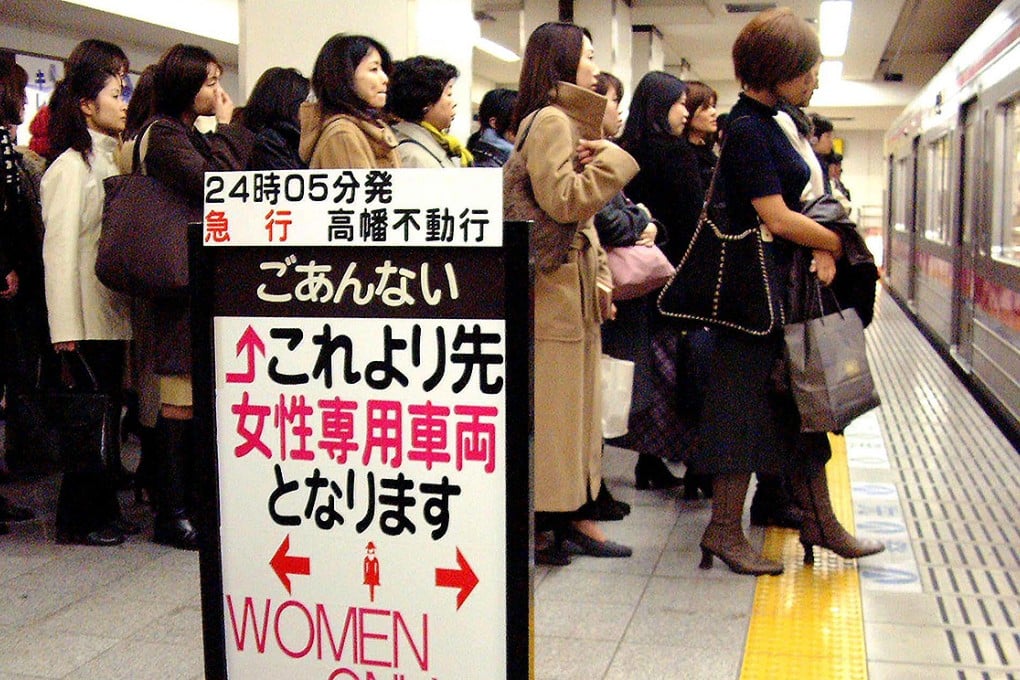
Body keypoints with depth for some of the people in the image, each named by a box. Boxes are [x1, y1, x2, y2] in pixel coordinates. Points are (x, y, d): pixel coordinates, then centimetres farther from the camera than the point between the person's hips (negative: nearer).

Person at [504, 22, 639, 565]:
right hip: (552, 284, -10)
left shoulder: (568, 121, 21)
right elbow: (564, 200, -22)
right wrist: (613, 159, -12)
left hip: (574, 287, 10)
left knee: (573, 404, 12)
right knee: (549, 404, -5)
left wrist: (599, 278, 16)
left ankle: (570, 516, 20)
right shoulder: (551, 119, -11)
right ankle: (539, 525, 3)